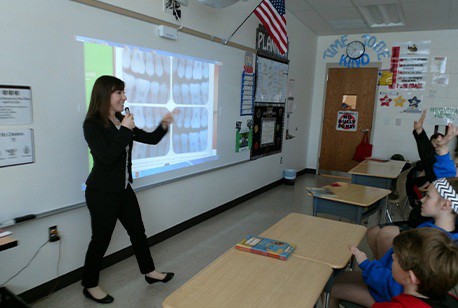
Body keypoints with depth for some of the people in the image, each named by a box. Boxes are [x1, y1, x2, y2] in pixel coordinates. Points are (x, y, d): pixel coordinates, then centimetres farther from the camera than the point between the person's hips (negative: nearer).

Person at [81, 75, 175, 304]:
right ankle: (90, 286, 28)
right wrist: (125, 131, -24)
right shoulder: (92, 125, -15)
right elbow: (107, 157, -26)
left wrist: (163, 126, -11)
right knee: (101, 238, 6)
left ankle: (149, 272, 35)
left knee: (137, 231, 17)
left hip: (123, 189, 8)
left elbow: (150, 139, 7)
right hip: (102, 193, -7)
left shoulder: (122, 121, 6)